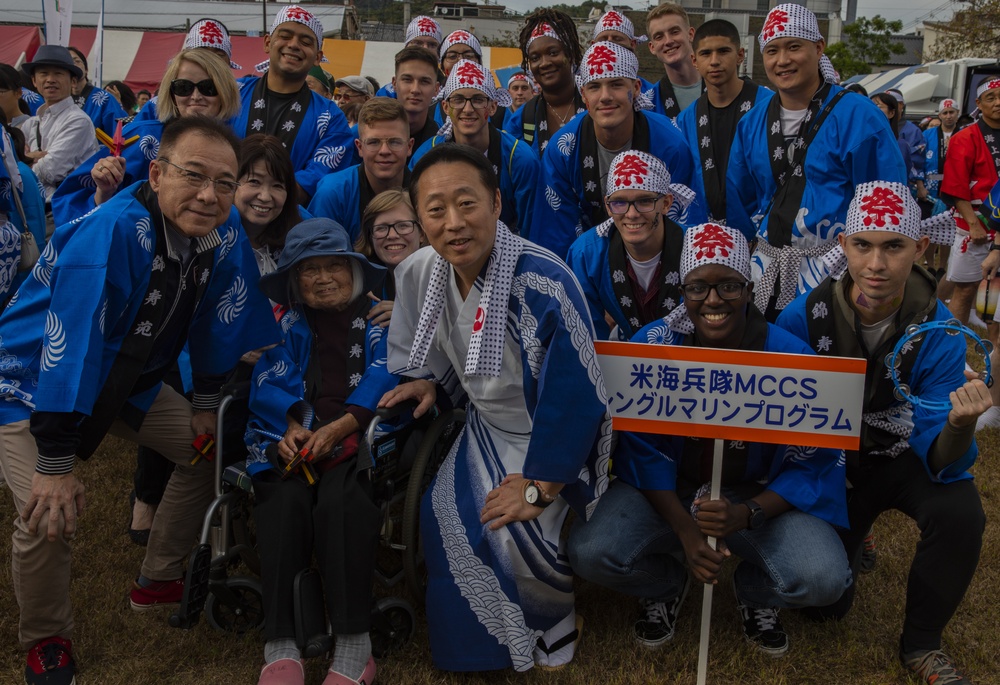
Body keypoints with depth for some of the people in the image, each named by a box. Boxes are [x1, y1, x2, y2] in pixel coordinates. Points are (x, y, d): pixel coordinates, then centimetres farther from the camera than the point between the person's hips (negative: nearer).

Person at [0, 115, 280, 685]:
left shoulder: (223, 233, -15)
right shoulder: (110, 234, -35)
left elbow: (218, 320, -1)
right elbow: (69, 352, -35)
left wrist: (207, 403, 4)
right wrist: (55, 464, -32)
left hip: (127, 380, 7)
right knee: (50, 516, -22)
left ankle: (159, 580, 25)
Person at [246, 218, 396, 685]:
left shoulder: (377, 318, 17)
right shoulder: (285, 323, 23)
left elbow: (381, 380, 1)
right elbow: (270, 384, 10)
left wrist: (336, 428, -16)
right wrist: (293, 427, -12)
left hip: (359, 437, -1)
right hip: (291, 439, 2)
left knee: (340, 502, -35)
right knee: (286, 501, -32)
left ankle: (353, 646, -32)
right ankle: (281, 648, -33)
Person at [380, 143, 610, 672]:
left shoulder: (543, 281, -31)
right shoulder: (417, 275, -9)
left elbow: (572, 395, -26)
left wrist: (539, 485, -21)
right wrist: (427, 382, -8)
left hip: (554, 440, -6)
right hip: (486, 430, 6)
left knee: (516, 531, -23)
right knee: (448, 520, -10)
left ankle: (554, 617, 13)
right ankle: (508, 636, 19)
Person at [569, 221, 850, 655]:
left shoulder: (792, 357, -14)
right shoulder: (651, 346, -12)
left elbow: (810, 462, -9)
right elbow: (643, 448, -8)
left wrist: (745, 515, -27)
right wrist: (685, 528, -22)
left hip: (761, 494, 0)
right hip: (667, 491, 1)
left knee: (824, 578, -27)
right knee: (590, 552, -26)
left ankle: (754, 592, 12)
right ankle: (666, 585, 12)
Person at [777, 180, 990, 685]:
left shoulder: (938, 331, -22)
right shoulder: (805, 316, -22)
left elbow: (940, 462, -25)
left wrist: (960, 424, -47)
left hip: (904, 457, 0)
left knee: (960, 513, -31)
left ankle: (921, 644, -4)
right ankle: (844, 538, 28)